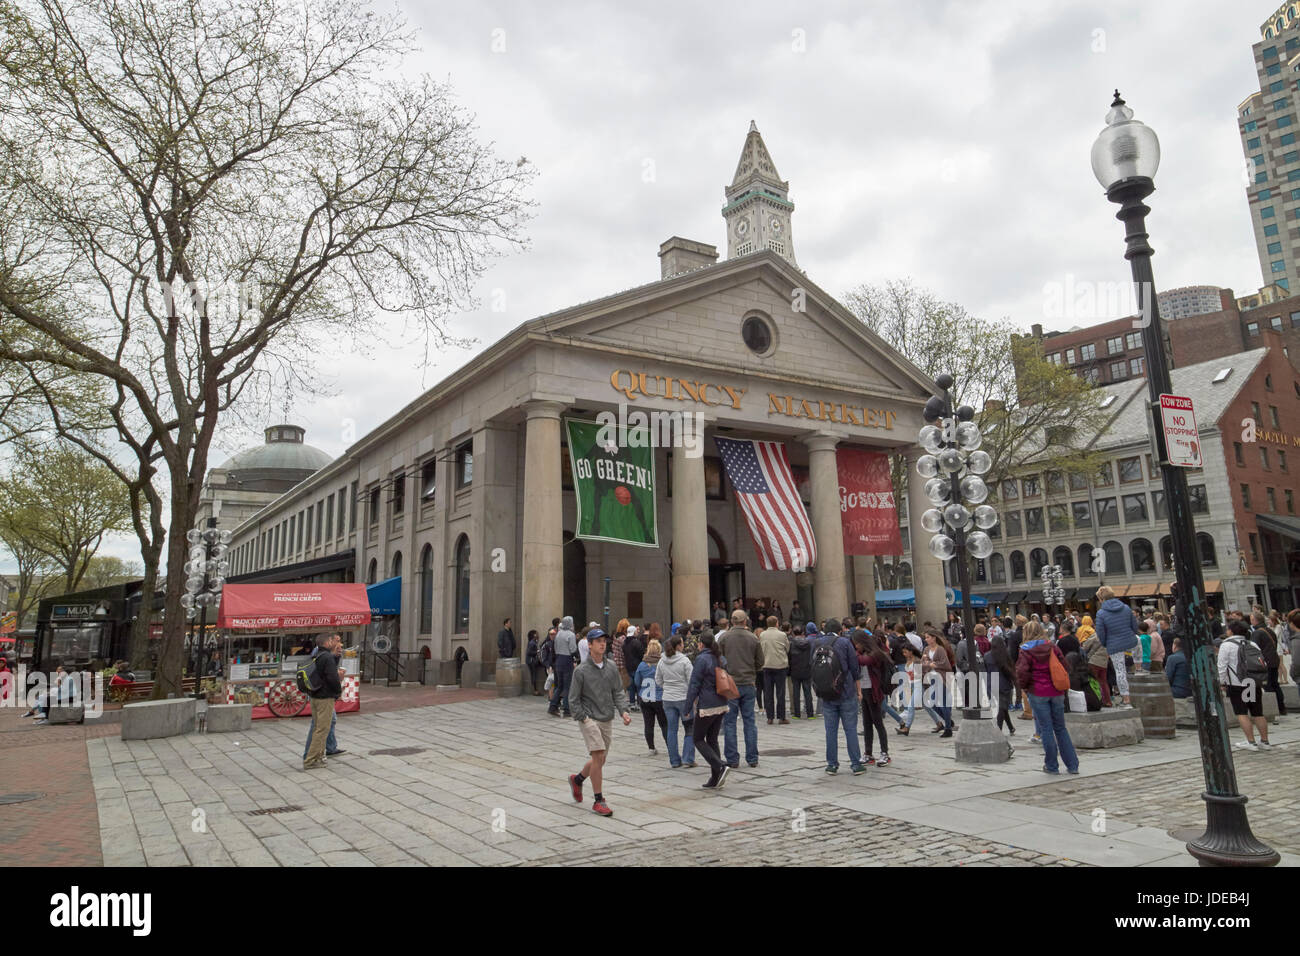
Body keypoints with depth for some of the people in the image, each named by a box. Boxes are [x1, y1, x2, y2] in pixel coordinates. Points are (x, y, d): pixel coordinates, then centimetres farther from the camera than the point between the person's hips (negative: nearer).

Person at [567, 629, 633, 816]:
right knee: (598, 757, -13)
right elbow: (574, 699, -4)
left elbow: (618, 692, 8)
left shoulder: (611, 667, 5)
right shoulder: (581, 670, -9)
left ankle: (577, 778, 40)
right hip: (589, 719, -5)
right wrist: (584, 718, -11)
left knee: (600, 759, 12)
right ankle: (598, 801, -2)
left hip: (607, 720, 5)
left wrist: (624, 711, -6)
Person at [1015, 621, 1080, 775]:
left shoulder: (1026, 651, -8)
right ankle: (1072, 765, 14)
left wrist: (1023, 686, 4)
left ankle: (1052, 766, 9)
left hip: (1038, 693, -4)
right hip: (1057, 692, 4)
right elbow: (1064, 666, 6)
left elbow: (1022, 672, -14)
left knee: (1046, 728, 3)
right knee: (1060, 728, 13)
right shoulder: (1053, 647, 4)